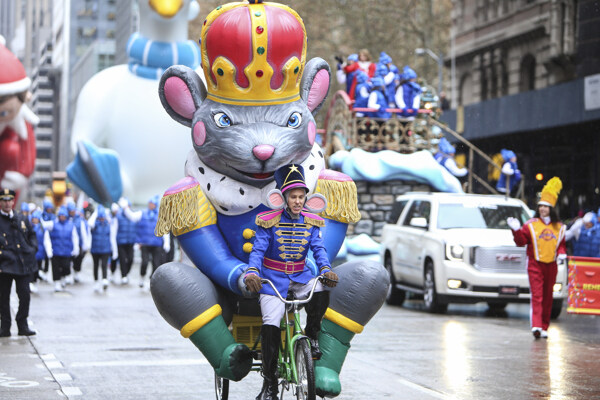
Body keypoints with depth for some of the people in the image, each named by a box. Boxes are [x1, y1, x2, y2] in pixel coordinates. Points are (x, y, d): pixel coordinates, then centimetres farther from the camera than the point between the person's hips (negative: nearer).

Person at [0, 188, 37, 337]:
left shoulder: (22, 220, 13)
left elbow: (32, 234, 24)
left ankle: (22, 325, 10)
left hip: (23, 264, 3)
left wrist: (33, 248, 9)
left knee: (25, 295, 0)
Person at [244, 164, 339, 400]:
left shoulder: (311, 222, 3)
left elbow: (318, 249, -2)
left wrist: (326, 270, -22)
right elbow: (258, 250, -12)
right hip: (273, 279, -2)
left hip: (300, 277, 3)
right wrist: (251, 272, -32)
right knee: (270, 324, -17)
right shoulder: (269, 221, -7)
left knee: (321, 292, -30)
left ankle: (312, 335, -3)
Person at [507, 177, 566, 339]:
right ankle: (536, 325, -22)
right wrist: (517, 230, -17)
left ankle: (544, 327, 14)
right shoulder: (531, 225, 1)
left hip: (551, 265, 3)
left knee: (548, 297, 7)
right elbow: (521, 241, -1)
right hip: (535, 264, -3)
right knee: (536, 295, -13)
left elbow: (562, 244, 16)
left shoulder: (559, 227, 9)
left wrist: (562, 253, -4)